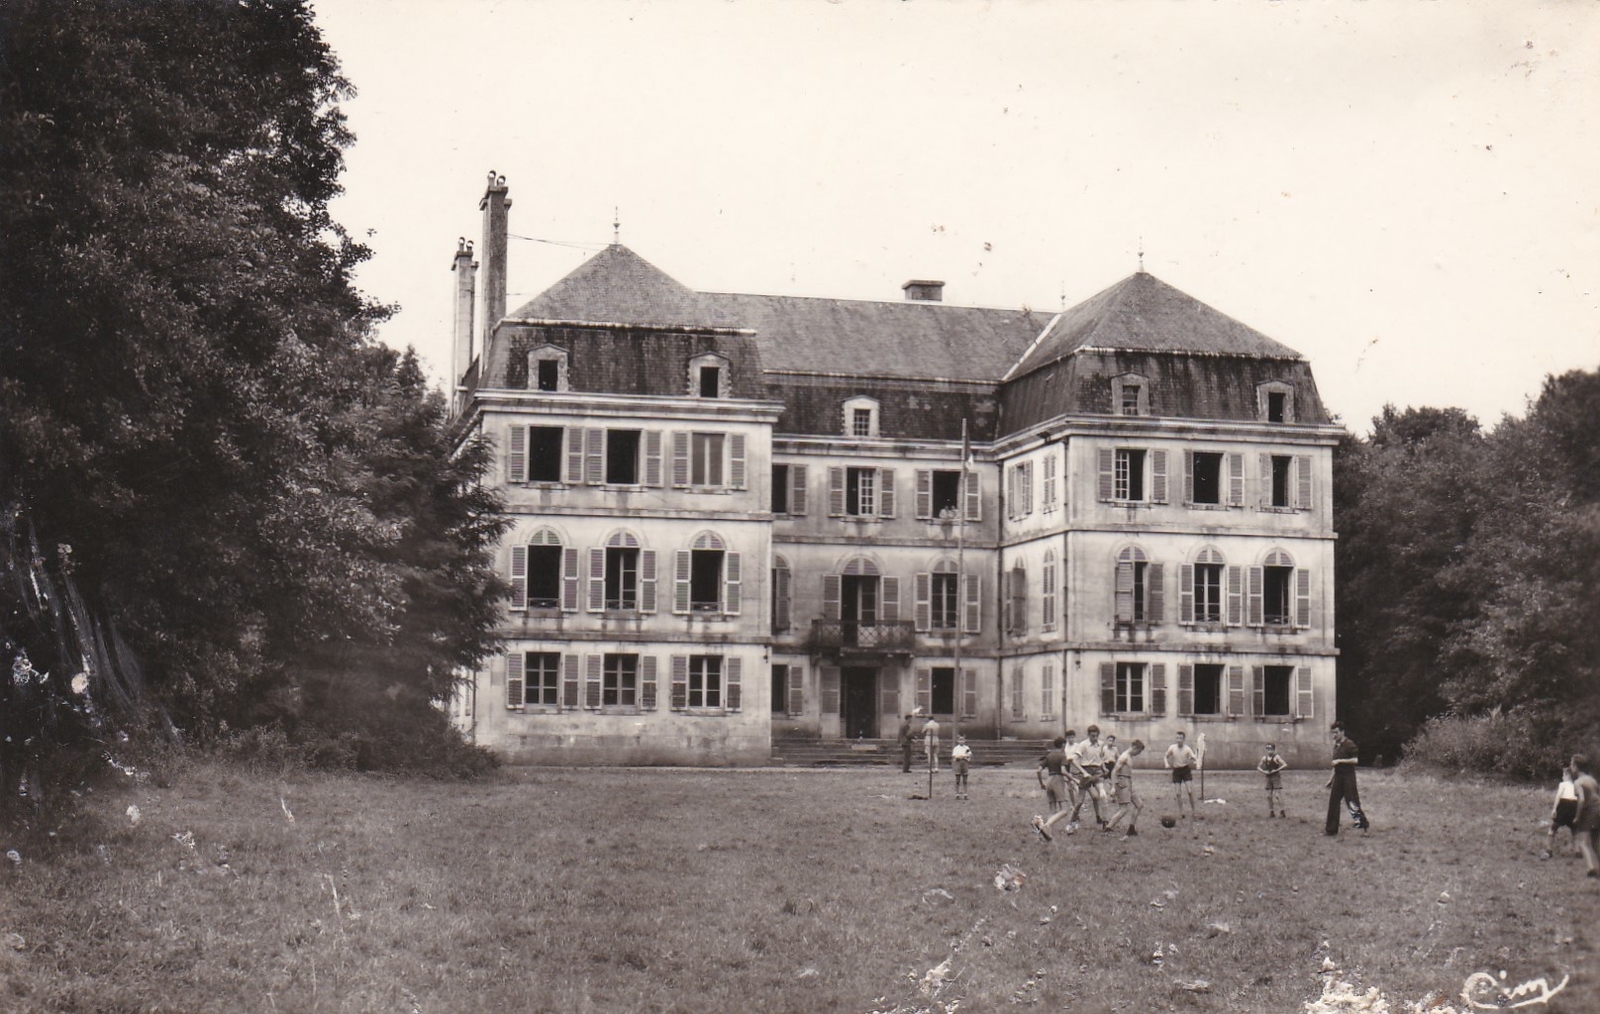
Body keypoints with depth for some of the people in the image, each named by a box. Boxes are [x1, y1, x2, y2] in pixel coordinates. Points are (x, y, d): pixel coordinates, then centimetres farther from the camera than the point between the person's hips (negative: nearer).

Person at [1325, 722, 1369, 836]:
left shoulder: (1349, 744, -10)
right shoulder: (1336, 745, 15)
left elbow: (1355, 760, -19)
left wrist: (1340, 760, -20)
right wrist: (1331, 779, 21)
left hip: (1348, 777, -8)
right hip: (1338, 777, 8)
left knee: (1351, 802, -7)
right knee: (1333, 802, 5)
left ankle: (1362, 822, 6)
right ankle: (1331, 830, 8)